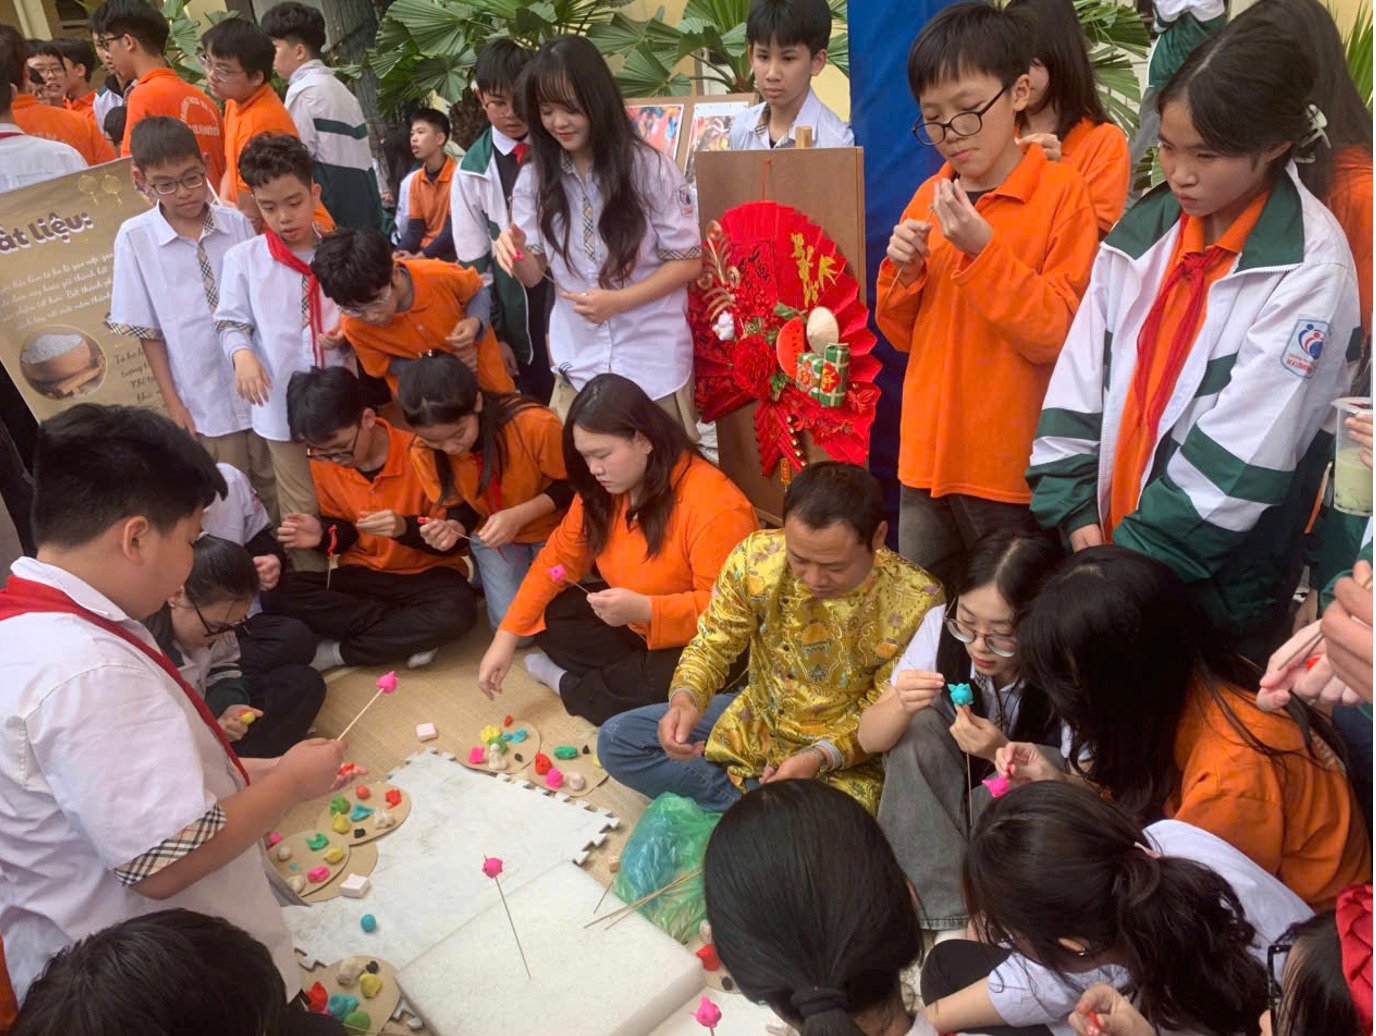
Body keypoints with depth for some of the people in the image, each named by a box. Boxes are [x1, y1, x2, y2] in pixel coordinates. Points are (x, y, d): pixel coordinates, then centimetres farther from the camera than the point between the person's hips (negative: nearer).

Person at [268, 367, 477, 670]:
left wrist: (405, 527, -31)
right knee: (278, 594, -21)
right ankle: (411, 634, -19)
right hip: (362, 573, 4)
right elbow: (342, 526, 10)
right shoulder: (322, 462, -5)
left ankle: (339, 652, -16)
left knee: (456, 611, -36)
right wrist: (322, 534, -14)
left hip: (426, 573, -3)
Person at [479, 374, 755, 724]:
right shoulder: (603, 488, -5)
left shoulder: (714, 507, -29)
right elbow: (558, 558, 0)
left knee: (668, 685, -35)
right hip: (633, 626, 7)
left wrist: (643, 610, -40)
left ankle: (570, 686, -6)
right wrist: (507, 636, -7)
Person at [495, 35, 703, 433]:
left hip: (653, 361, -2)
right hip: (577, 363, 3)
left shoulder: (650, 168, -9)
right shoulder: (534, 179, 1)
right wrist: (516, 252, -19)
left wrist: (617, 301, -20)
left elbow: (688, 261, -7)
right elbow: (535, 274, 4)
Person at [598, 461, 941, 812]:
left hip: (843, 761, -3)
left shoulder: (916, 602, -25)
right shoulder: (756, 557, -19)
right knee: (617, 741, -7)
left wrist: (821, 755, -32)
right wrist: (685, 698, -29)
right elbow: (712, 644, -8)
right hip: (754, 724, 4)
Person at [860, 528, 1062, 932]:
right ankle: (948, 915, -21)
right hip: (934, 805, 3)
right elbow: (869, 738, -15)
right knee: (918, 724, -25)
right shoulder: (941, 624, -19)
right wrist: (902, 705, -37)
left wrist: (1004, 753, -35)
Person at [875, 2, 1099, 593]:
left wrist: (982, 249, -21)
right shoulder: (929, 198, 8)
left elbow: (1059, 334, -13)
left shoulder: (1063, 193, -8)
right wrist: (904, 272, -7)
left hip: (1014, 466, -5)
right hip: (928, 454, 5)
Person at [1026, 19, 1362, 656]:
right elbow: (1078, 384, 1)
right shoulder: (1144, 229, 1)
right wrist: (1075, 513, -6)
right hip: (1108, 550, 5)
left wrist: (1137, 554, -16)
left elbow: (1242, 459, -17)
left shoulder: (1310, 270, -13)